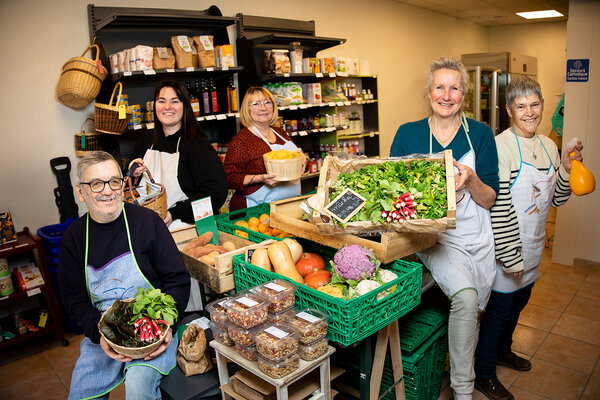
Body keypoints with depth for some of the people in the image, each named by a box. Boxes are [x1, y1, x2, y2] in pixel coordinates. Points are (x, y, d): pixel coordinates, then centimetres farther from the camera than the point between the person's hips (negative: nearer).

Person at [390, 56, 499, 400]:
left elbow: (490, 201, 0)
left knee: (473, 309, 14)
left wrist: (471, 180, -20)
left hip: (477, 236, 3)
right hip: (433, 234, -3)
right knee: (465, 296, -26)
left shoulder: (481, 134, 2)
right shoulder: (408, 134, 0)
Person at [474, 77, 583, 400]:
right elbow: (499, 206, -22)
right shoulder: (501, 145, -18)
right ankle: (484, 374, 25)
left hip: (533, 246, 7)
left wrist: (566, 169, -5)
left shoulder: (549, 146, 6)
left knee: (517, 303, 23)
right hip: (505, 244, -7)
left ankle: (502, 350, 47)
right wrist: (510, 256, -22)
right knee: (497, 309, 5)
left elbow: (556, 199, 12)